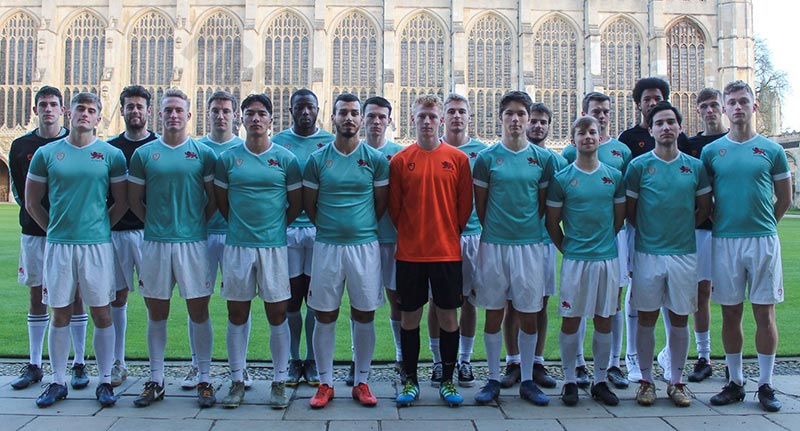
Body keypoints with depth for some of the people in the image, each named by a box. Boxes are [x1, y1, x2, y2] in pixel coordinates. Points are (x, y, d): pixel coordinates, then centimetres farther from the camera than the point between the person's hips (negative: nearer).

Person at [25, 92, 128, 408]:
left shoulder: (111, 155, 2)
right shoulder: (46, 153, 5)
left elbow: (122, 202, 7)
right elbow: (32, 202, 12)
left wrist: (99, 226, 4)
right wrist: (55, 228, 9)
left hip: (97, 244, -1)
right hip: (58, 244, 2)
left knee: (101, 313, 3)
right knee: (60, 314, 9)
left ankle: (104, 382, 13)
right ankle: (58, 382, 20)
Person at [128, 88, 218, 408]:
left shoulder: (203, 153, 3)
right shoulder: (143, 154, 6)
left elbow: (213, 199, 6)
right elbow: (134, 201, 11)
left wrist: (195, 224, 2)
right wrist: (155, 224, 5)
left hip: (193, 242, -1)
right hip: (154, 243, 2)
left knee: (199, 312, 4)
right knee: (156, 314, 10)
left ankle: (205, 379, 14)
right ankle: (156, 380, 21)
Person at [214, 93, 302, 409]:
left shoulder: (285, 159, 1)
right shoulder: (228, 158, 5)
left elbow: (296, 204, 6)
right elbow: (221, 202, 12)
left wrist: (275, 227, 6)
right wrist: (242, 226, 10)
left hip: (274, 245, -1)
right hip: (236, 245, 2)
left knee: (277, 314, 3)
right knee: (237, 314, 7)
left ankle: (279, 382, 14)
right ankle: (237, 381, 19)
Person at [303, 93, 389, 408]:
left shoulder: (376, 159, 2)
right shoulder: (317, 160, 2)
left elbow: (381, 203, 9)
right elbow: (309, 205, 9)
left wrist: (361, 229, 10)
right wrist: (329, 228, 11)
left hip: (365, 246, 0)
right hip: (327, 246, 0)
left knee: (364, 317, 7)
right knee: (325, 317, 6)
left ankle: (361, 382, 20)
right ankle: (325, 383, 19)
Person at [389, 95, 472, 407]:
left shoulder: (458, 158, 1)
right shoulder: (400, 160, 1)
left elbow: (465, 206, 6)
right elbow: (393, 207, 6)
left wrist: (448, 234, 7)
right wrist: (410, 234, 6)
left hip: (447, 251, 0)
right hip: (409, 252, 0)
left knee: (448, 316, 7)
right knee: (409, 316, 7)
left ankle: (447, 381, 21)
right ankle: (410, 381, 21)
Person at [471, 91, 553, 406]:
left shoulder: (543, 158, 4)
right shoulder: (487, 158, 0)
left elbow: (544, 205, 11)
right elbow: (480, 206, 6)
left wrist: (527, 227, 8)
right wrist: (496, 229, 7)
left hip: (530, 244, 1)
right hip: (494, 245, -1)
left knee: (529, 315, 7)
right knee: (494, 314, 6)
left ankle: (527, 380, 21)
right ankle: (493, 380, 18)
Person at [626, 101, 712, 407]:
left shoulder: (695, 166, 5)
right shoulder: (638, 165, -2)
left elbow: (705, 209, 14)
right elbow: (629, 211, 3)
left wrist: (682, 229, 9)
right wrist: (650, 232, 4)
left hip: (684, 253, 2)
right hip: (648, 253, -2)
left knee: (680, 320, 9)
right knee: (646, 319, 5)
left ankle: (676, 381, 21)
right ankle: (646, 380, 17)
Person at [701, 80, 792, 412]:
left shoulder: (772, 150, 3)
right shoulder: (711, 151, 4)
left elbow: (785, 199, 10)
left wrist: (761, 225, 9)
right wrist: (719, 224, 6)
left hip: (763, 239, 0)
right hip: (724, 241, 1)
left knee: (764, 313, 3)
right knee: (731, 313, 7)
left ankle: (766, 385, 14)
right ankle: (735, 382, 18)